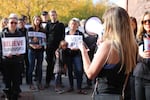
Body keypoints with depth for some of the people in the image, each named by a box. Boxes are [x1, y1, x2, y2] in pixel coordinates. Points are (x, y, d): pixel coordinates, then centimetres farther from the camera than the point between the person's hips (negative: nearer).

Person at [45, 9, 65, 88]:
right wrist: (46, 44, -3)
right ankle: (48, 81, 10)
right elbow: (45, 35, 8)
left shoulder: (61, 25, 8)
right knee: (49, 64, 3)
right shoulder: (48, 25, 10)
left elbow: (63, 36, 6)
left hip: (58, 46, 0)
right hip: (50, 47, 1)